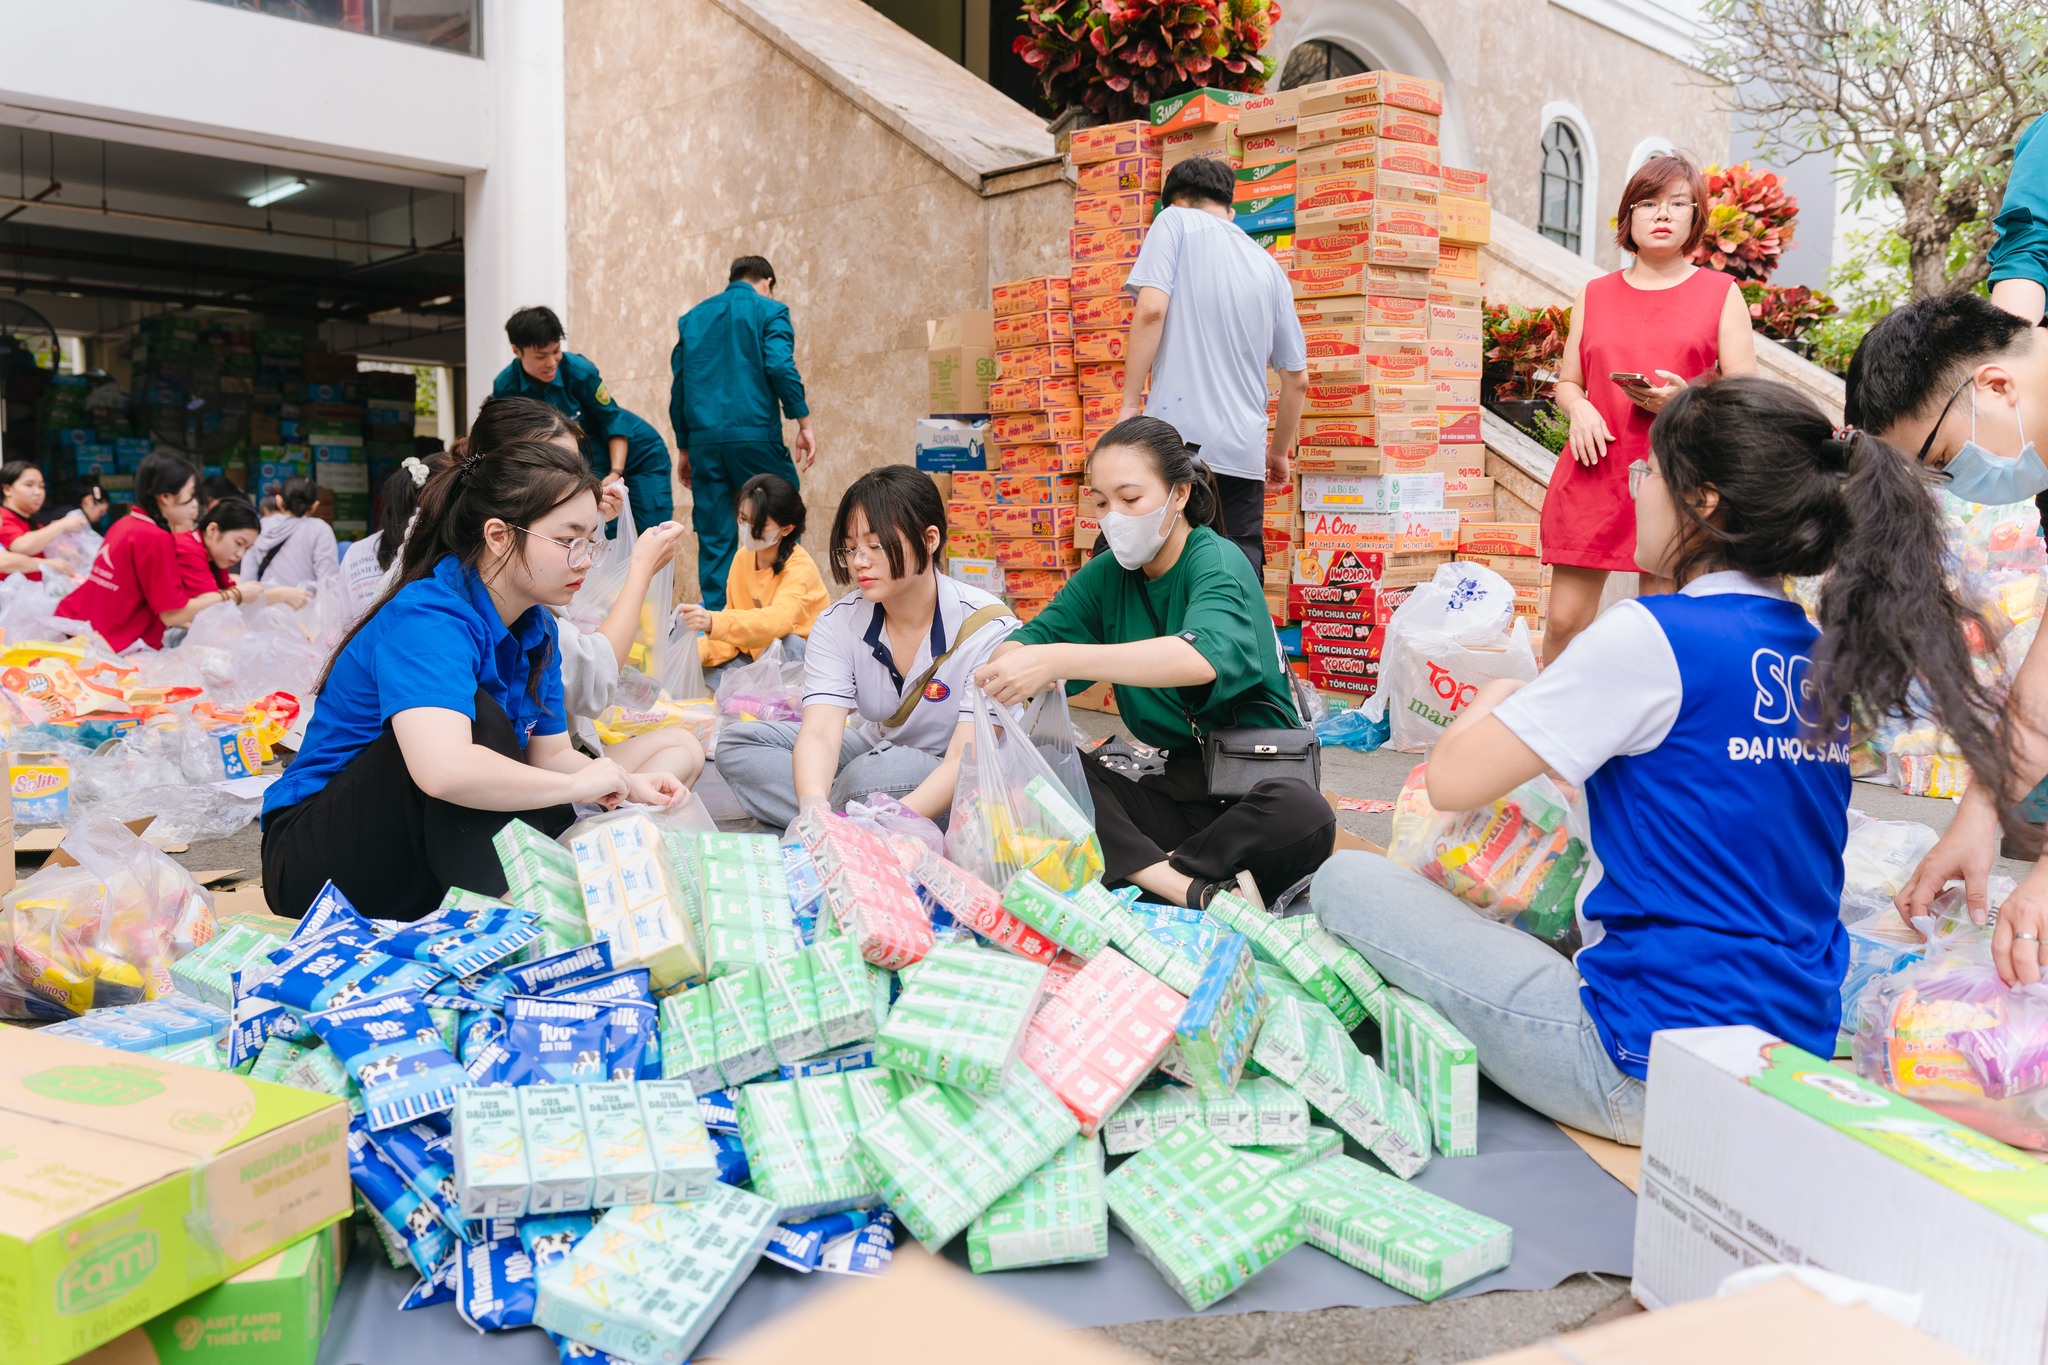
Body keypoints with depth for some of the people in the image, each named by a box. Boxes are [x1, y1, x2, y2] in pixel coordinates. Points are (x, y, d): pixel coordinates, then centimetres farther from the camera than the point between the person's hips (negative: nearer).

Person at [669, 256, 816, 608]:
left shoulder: (692, 318, 19)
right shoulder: (769, 310, 5)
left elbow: (678, 384, 17)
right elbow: (780, 366, -10)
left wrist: (684, 447, 21)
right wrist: (804, 423, -5)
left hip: (704, 439, 4)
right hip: (755, 435, -4)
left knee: (714, 539, 7)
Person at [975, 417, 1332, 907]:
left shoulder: (1219, 563, -12)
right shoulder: (1108, 574, 7)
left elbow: (1202, 656, -34)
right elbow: (1026, 641, -1)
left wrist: (1059, 660, -44)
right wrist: (1010, 663, -28)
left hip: (1252, 785, -5)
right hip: (1173, 788, 5)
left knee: (1304, 814, -37)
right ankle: (1194, 890, -28)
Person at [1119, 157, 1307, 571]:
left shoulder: (1176, 220, 6)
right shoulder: (1270, 268, 19)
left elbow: (1151, 308, -11)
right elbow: (1297, 380, 20)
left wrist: (1130, 405, -8)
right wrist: (1279, 452, 32)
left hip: (1179, 438, -5)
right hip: (1244, 451, 5)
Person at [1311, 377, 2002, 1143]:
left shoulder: (1653, 637, -18)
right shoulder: (1819, 655, 6)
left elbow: (1451, 781, -15)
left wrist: (1494, 699, 7)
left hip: (1651, 1071, -8)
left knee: (1346, 880, 0)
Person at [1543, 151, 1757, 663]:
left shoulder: (1721, 293, 9)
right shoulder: (1594, 295, 15)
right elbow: (1566, 383, 18)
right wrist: (1578, 408, -6)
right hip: (1594, 470, 2)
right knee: (1565, 619, -1)